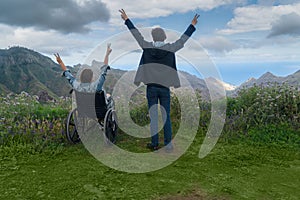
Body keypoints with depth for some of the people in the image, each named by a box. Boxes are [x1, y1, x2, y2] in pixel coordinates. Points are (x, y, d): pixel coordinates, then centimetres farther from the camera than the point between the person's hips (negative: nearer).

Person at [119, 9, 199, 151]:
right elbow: (183, 39, 8)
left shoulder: (147, 47, -2)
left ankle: (154, 144, 12)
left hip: (151, 87, 0)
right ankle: (168, 144, 9)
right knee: (166, 117, 7)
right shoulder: (170, 48, -3)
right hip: (165, 88, 0)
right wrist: (193, 25, 21)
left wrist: (126, 20, 20)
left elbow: (136, 34, 7)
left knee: (153, 116, 7)